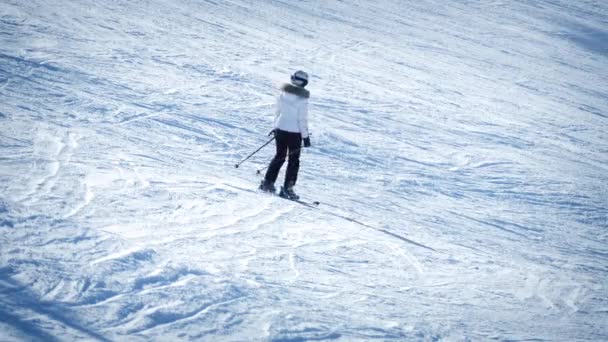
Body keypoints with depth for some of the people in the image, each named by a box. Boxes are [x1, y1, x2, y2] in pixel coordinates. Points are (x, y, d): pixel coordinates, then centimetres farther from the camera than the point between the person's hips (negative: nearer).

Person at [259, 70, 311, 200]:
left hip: (281, 129, 5)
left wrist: (275, 126, 21)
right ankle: (287, 188, 3)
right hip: (294, 132, -5)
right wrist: (305, 136, -8)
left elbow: (277, 111, 8)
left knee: (279, 156, 20)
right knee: (293, 160, 7)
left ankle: (268, 182, 18)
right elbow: (302, 119, -15)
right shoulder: (302, 98, -17)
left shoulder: (283, 93, -2)